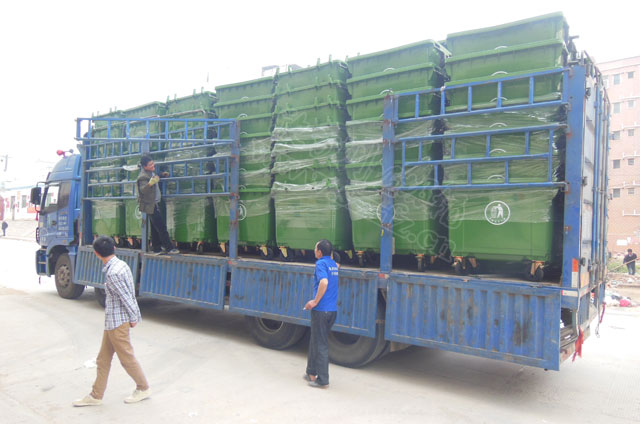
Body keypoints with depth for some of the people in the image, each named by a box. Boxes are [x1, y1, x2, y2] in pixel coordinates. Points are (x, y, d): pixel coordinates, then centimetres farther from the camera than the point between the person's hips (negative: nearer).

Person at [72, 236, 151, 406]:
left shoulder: (112, 274, -24)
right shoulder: (122, 264, 4)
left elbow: (126, 297, -22)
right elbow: (130, 294, 8)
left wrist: (133, 318, -9)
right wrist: (134, 316, 12)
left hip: (116, 322, -9)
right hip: (112, 322, 9)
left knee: (126, 357, 6)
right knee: (103, 359, 16)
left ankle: (143, 389, 22)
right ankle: (96, 395, 27)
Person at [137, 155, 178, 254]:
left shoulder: (152, 172, 10)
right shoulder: (143, 176, -19)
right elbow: (143, 190, -33)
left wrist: (163, 175, 18)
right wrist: (150, 183, -49)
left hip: (154, 204, 10)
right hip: (150, 205, -10)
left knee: (155, 227, 13)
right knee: (161, 226, -9)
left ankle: (157, 248, 19)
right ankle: (169, 248, -4)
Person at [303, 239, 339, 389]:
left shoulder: (321, 263, -12)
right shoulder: (333, 263, 13)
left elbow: (324, 282, -29)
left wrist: (315, 302, -21)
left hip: (321, 309, -8)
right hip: (333, 309, 8)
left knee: (320, 344, 1)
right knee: (315, 341, 20)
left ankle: (323, 380, 8)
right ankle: (312, 373, 30)